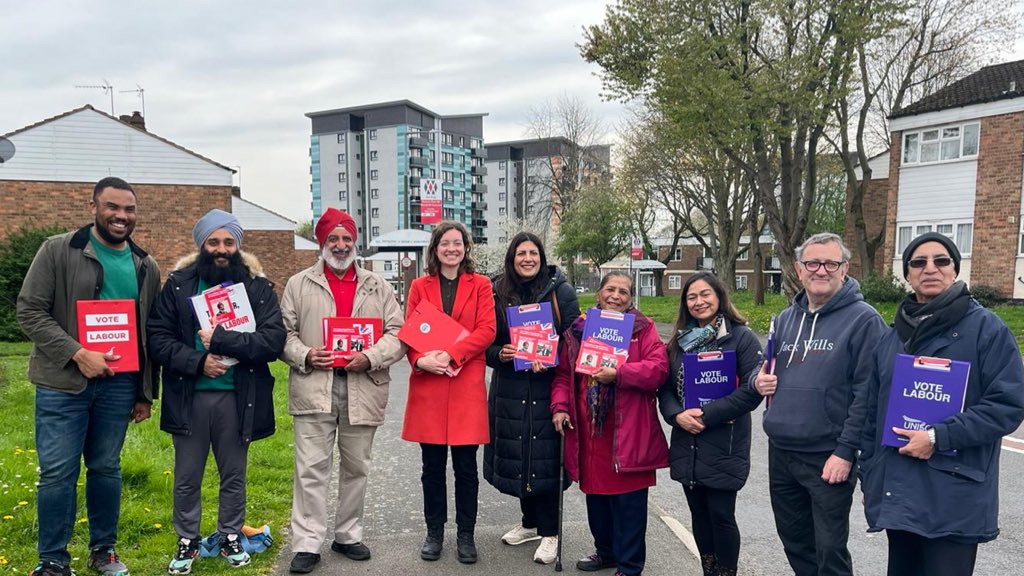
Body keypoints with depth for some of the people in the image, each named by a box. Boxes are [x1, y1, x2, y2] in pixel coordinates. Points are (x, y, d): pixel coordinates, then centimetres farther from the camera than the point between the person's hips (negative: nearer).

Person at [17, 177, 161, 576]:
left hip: (119, 384, 3)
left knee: (106, 468, 13)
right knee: (57, 472, 1)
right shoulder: (57, 251, -2)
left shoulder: (146, 267, 8)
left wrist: (145, 393, 12)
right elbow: (30, 310, -7)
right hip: (62, 382, -3)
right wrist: (77, 354, -18)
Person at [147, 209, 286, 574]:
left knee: (234, 476, 15)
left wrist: (221, 340, -19)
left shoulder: (258, 286, -2)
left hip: (237, 397, 0)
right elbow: (157, 337, -5)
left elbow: (274, 340, -12)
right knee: (187, 478, 14)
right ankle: (187, 541, 33)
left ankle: (231, 538, 34)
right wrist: (198, 361, -18)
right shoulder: (178, 284, 0)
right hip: (188, 396, 1)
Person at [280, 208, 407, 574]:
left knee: (355, 468, 12)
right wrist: (304, 355, -13)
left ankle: (348, 536, 27)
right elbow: (284, 333, 6)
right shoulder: (299, 284, 8)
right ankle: (307, 544, 10)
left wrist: (370, 357, -14)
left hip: (363, 389, 2)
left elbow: (397, 334, 3)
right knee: (311, 469, 0)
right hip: (314, 389, -1)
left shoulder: (378, 287, 9)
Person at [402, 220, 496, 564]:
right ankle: (434, 533, 26)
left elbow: (486, 330, -5)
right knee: (433, 467, 10)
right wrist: (421, 359, -15)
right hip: (427, 385, 1)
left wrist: (451, 355, -17)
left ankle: (466, 535, 21)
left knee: (466, 467, 6)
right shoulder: (420, 286, 10)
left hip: (467, 385, -1)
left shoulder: (480, 285, 5)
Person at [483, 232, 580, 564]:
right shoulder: (497, 293, 5)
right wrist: (499, 354, -12)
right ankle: (530, 522, 31)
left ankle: (549, 531, 16)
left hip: (549, 386, -3)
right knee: (517, 455, 10)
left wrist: (549, 358, -18)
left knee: (546, 456, 0)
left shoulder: (560, 290, -1)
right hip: (510, 389, 3)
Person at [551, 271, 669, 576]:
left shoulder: (643, 328, -1)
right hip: (588, 428, 4)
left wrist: (618, 373, -22)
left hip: (627, 431, -4)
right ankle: (606, 551, 37)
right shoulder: (578, 329, 10)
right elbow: (564, 373, 11)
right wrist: (560, 406, -2)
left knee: (628, 500, 3)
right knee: (596, 493, 17)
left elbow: (658, 368, -12)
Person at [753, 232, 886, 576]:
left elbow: (868, 394, -15)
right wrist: (759, 380, -2)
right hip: (780, 452, 6)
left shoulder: (863, 320, -10)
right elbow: (766, 370, 21)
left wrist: (846, 451, -18)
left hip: (828, 457, -6)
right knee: (794, 541, 19)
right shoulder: (786, 319, 10)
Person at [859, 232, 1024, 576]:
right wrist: (869, 477, 15)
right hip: (898, 494, 5)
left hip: (953, 499, -5)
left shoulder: (987, 328, -4)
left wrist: (939, 437, -19)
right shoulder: (892, 338, 12)